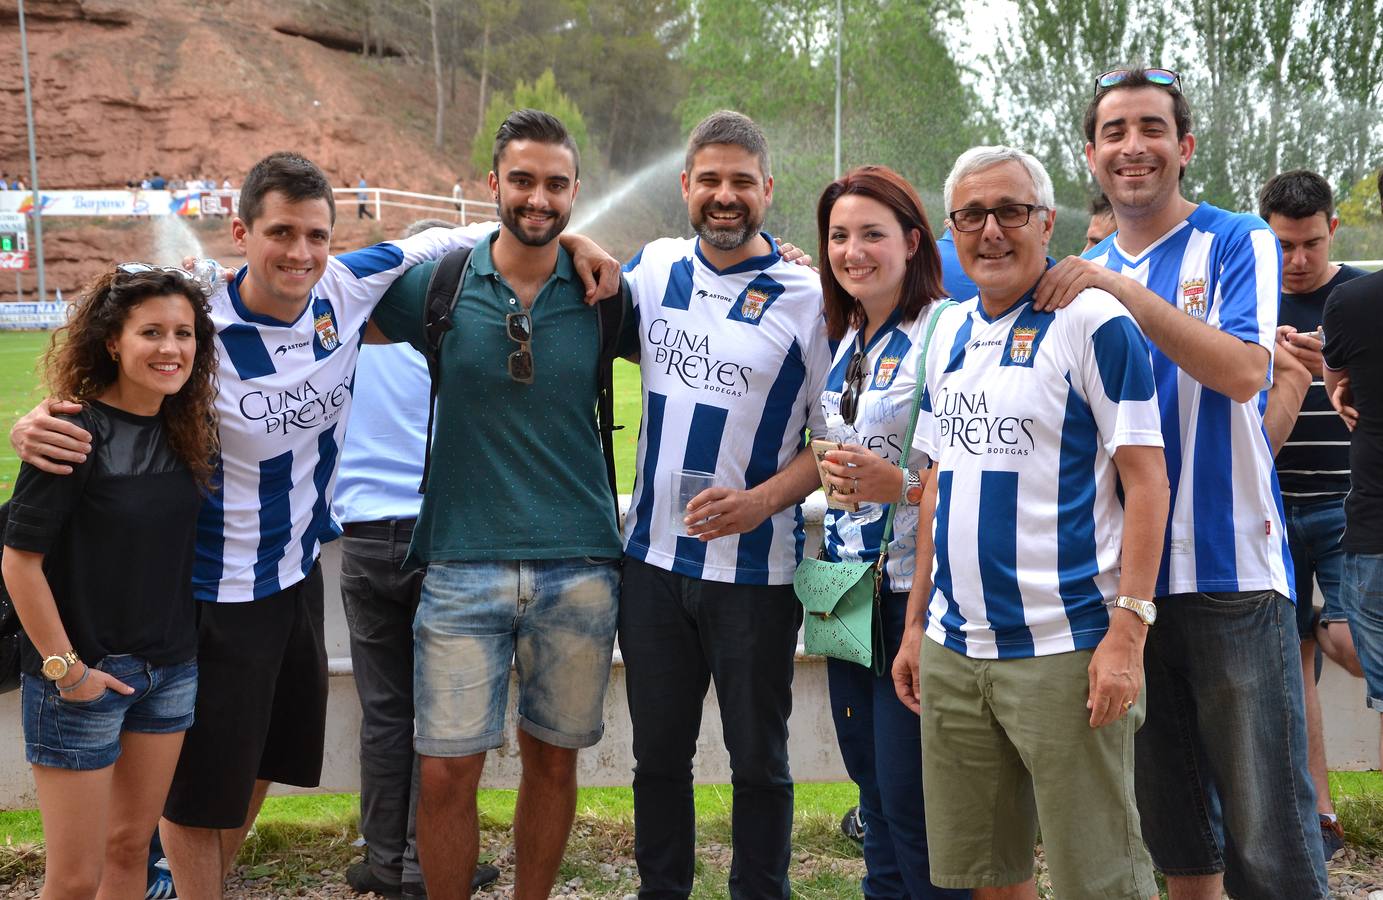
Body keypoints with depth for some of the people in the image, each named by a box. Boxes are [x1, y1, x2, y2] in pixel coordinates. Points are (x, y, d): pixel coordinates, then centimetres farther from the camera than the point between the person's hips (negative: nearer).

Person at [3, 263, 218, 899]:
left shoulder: (184, 430, 3)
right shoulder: (77, 434, -17)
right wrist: (64, 667, -14)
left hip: (170, 672, 6)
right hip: (82, 678, -6)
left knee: (131, 847, 17)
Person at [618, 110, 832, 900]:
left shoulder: (809, 299, -7)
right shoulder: (653, 268, 4)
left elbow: (833, 438, -6)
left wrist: (761, 500, -19)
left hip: (755, 569, -3)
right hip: (654, 558, 4)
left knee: (759, 760, 10)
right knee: (659, 752, 15)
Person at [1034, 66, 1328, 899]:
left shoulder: (1240, 244, -1)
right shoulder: (1083, 276, 12)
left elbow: (1242, 371, -19)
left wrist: (1124, 290, -21)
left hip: (1232, 573, -4)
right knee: (1172, 820, 14)